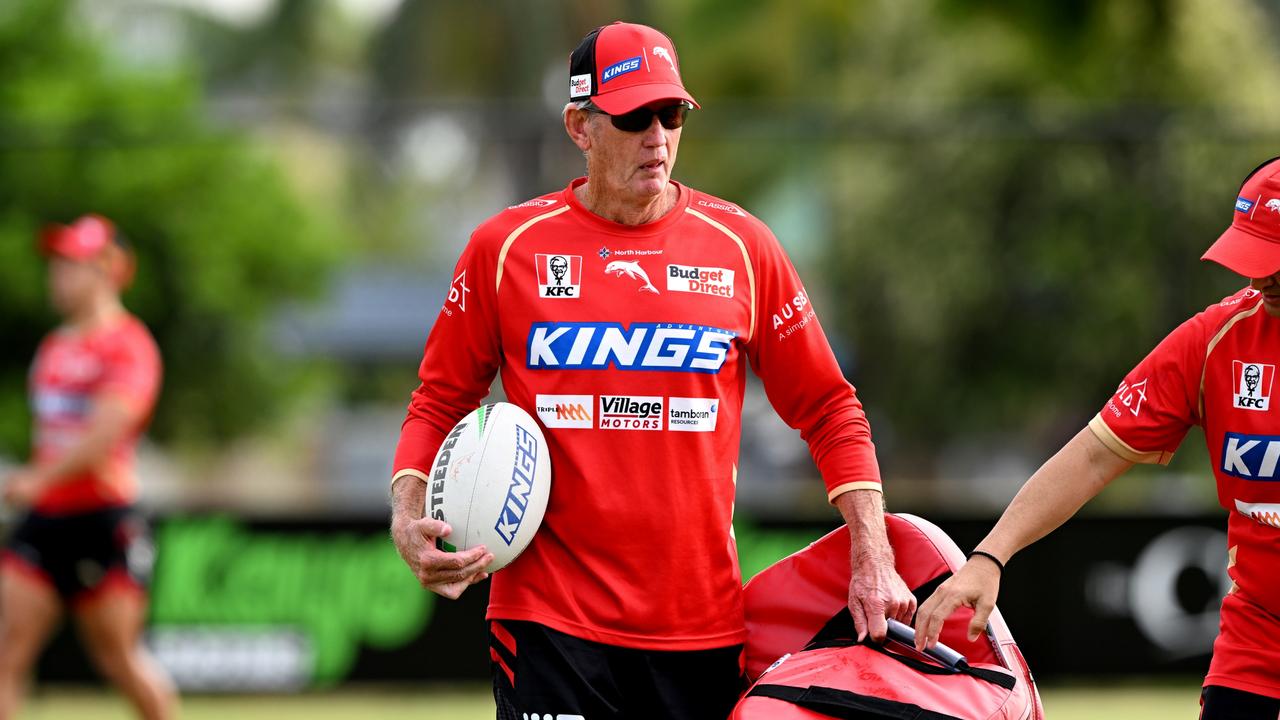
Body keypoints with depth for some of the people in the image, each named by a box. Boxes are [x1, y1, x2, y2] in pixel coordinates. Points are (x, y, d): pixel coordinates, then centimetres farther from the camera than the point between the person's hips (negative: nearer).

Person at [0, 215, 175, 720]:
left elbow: (106, 431, -22)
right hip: (43, 518, 7)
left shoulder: (128, 346, -10)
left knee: (118, 656, 1)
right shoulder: (54, 346, 16)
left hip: (103, 520, -7)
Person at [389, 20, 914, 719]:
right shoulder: (505, 248, 4)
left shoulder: (741, 246, 6)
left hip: (704, 628, 1)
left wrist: (872, 558, -1)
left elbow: (828, 411, 10)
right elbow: (441, 401, 12)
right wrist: (407, 518, -5)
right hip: (549, 620, -1)